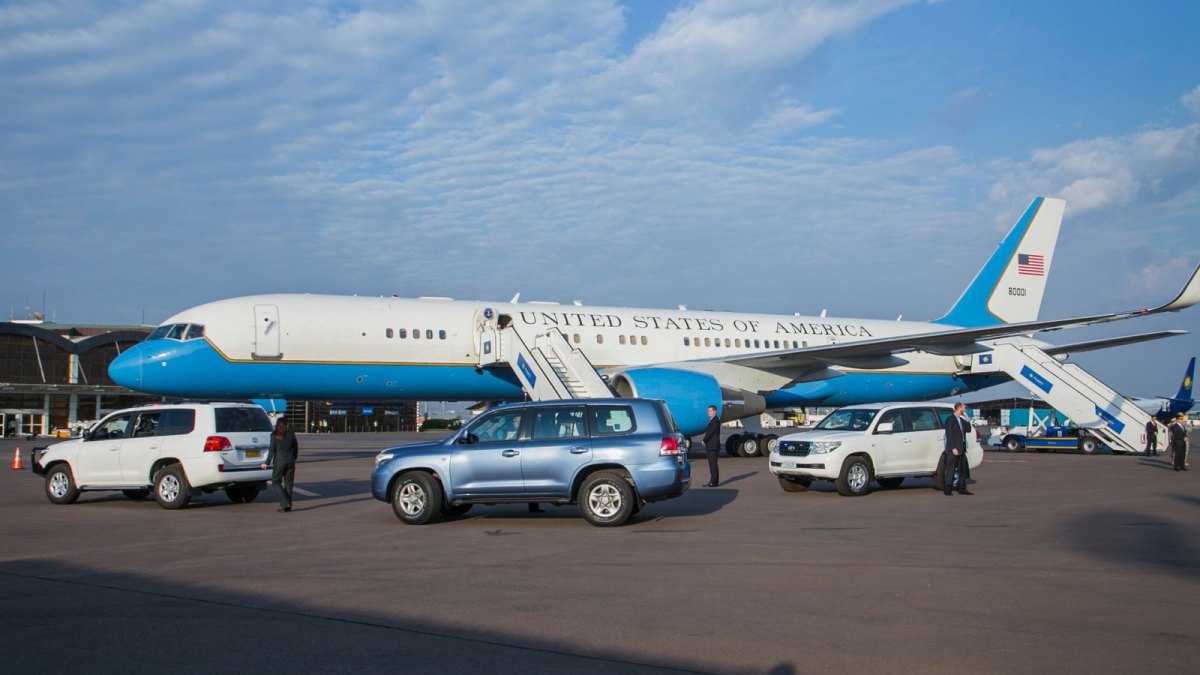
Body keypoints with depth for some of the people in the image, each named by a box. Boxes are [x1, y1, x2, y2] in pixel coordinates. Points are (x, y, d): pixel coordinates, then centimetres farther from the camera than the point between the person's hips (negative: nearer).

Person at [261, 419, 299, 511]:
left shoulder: (274, 435, -5)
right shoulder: (291, 434, 5)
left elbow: (272, 450, -8)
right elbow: (296, 448, 12)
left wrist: (267, 463, -2)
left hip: (279, 462, -4)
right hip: (290, 461, 4)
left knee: (276, 482, 7)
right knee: (288, 483, 9)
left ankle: (285, 503, -7)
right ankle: (287, 506, 8)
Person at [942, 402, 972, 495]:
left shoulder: (962, 420, 16)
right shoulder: (950, 419, -10)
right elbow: (949, 435, -15)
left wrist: (966, 418, 5)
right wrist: (953, 448, -19)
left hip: (961, 449, 8)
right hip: (953, 449, -8)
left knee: (962, 469, 11)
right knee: (950, 469, -4)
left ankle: (962, 488, 18)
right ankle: (947, 489, -1)